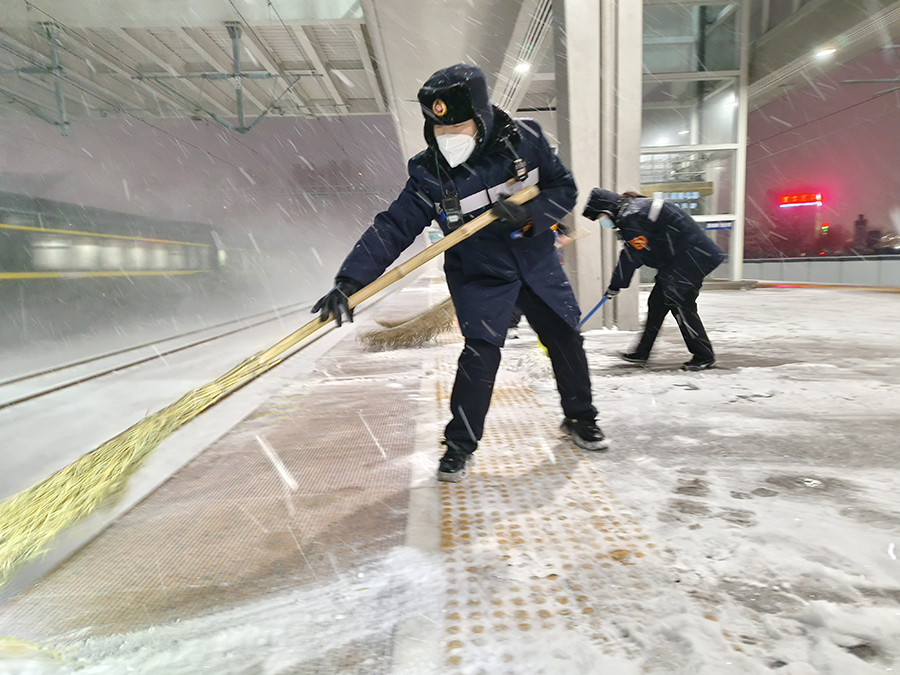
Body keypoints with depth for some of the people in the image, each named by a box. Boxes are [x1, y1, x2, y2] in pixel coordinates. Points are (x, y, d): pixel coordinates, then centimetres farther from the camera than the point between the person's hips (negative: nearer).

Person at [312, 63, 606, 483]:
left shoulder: (525, 139, -13)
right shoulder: (429, 174, -17)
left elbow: (564, 189, -5)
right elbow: (392, 229, -20)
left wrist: (528, 215, -25)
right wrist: (348, 282, -30)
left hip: (537, 262, 3)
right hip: (479, 276, -3)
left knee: (566, 339, 10)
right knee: (480, 353, -16)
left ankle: (580, 418, 35)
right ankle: (459, 445, 4)